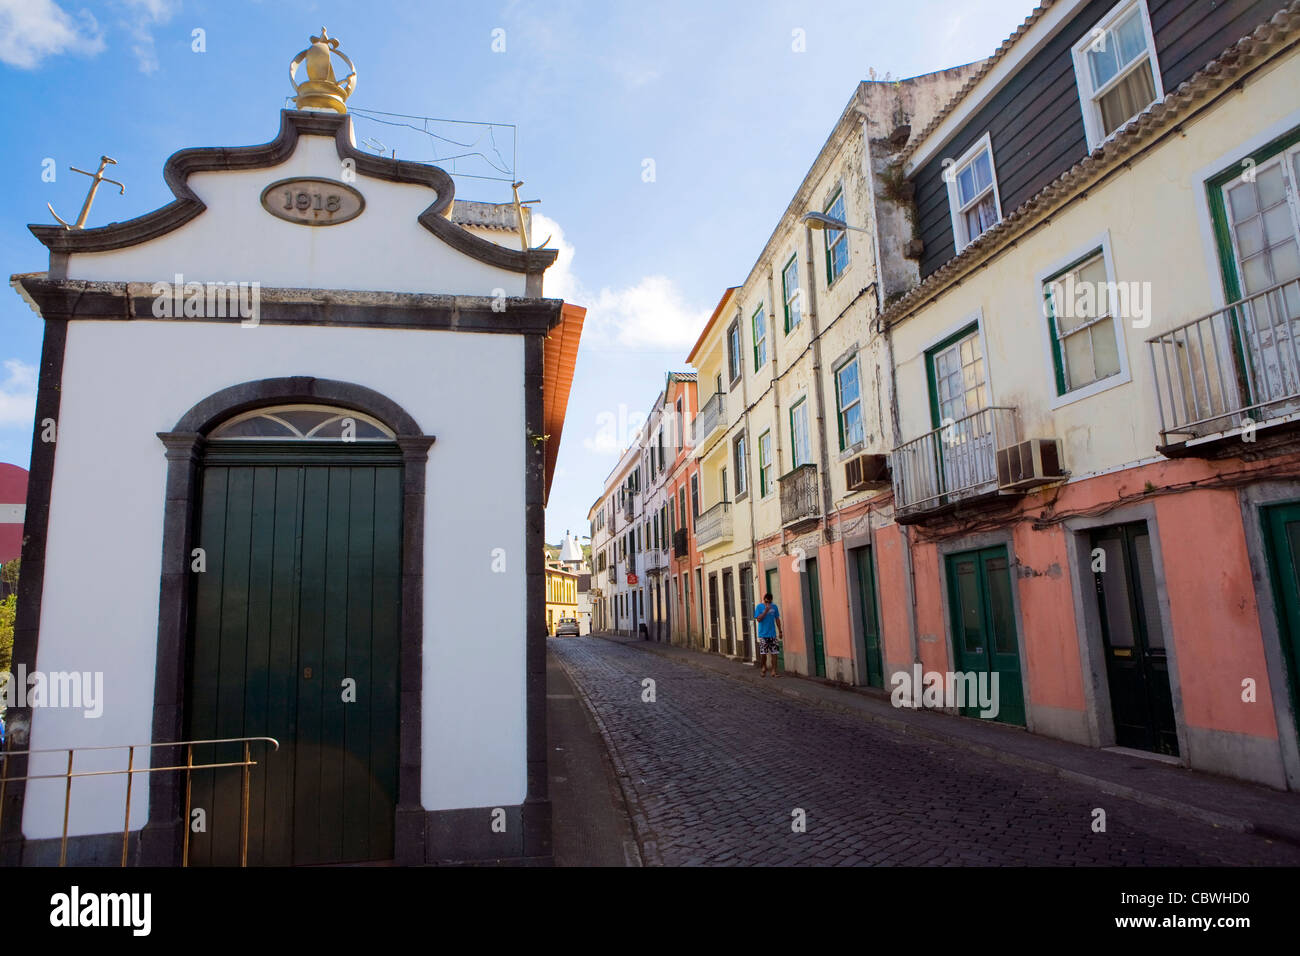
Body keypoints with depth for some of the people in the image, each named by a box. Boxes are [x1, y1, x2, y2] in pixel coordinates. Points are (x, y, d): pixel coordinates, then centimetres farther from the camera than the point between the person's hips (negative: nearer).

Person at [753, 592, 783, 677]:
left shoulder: (774, 607, 5)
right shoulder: (759, 607, -2)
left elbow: (777, 619, 11)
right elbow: (758, 619, -10)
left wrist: (780, 631, 11)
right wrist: (766, 610, -17)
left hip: (772, 634, 2)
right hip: (763, 635, -2)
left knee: (774, 653, -1)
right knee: (763, 653, 0)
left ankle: (774, 671, 4)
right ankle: (764, 667, 26)